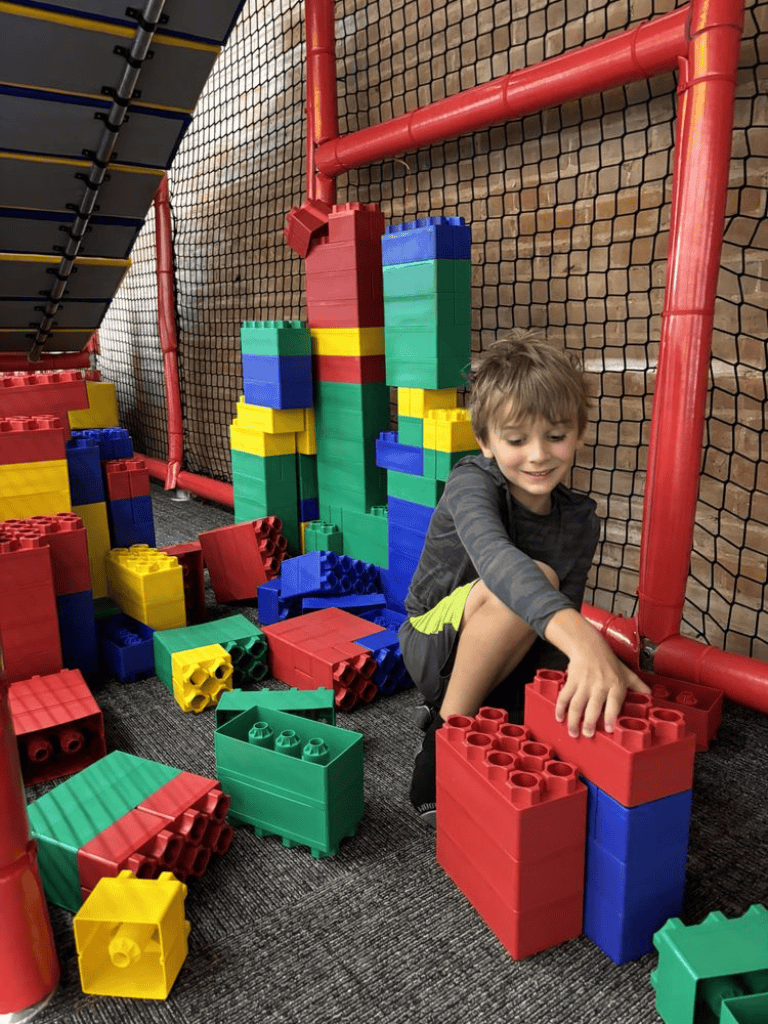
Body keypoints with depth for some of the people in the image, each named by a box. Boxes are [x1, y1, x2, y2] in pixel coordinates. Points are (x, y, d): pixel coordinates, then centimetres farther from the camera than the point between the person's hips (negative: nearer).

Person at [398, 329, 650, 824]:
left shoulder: (581, 519, -6)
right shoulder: (472, 482, -21)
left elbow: (563, 613, -6)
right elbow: (494, 556, -43)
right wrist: (578, 635, -60)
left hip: (510, 668, 6)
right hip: (439, 649, -6)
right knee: (537, 578, -34)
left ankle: (481, 714, 9)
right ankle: (446, 730, -19)